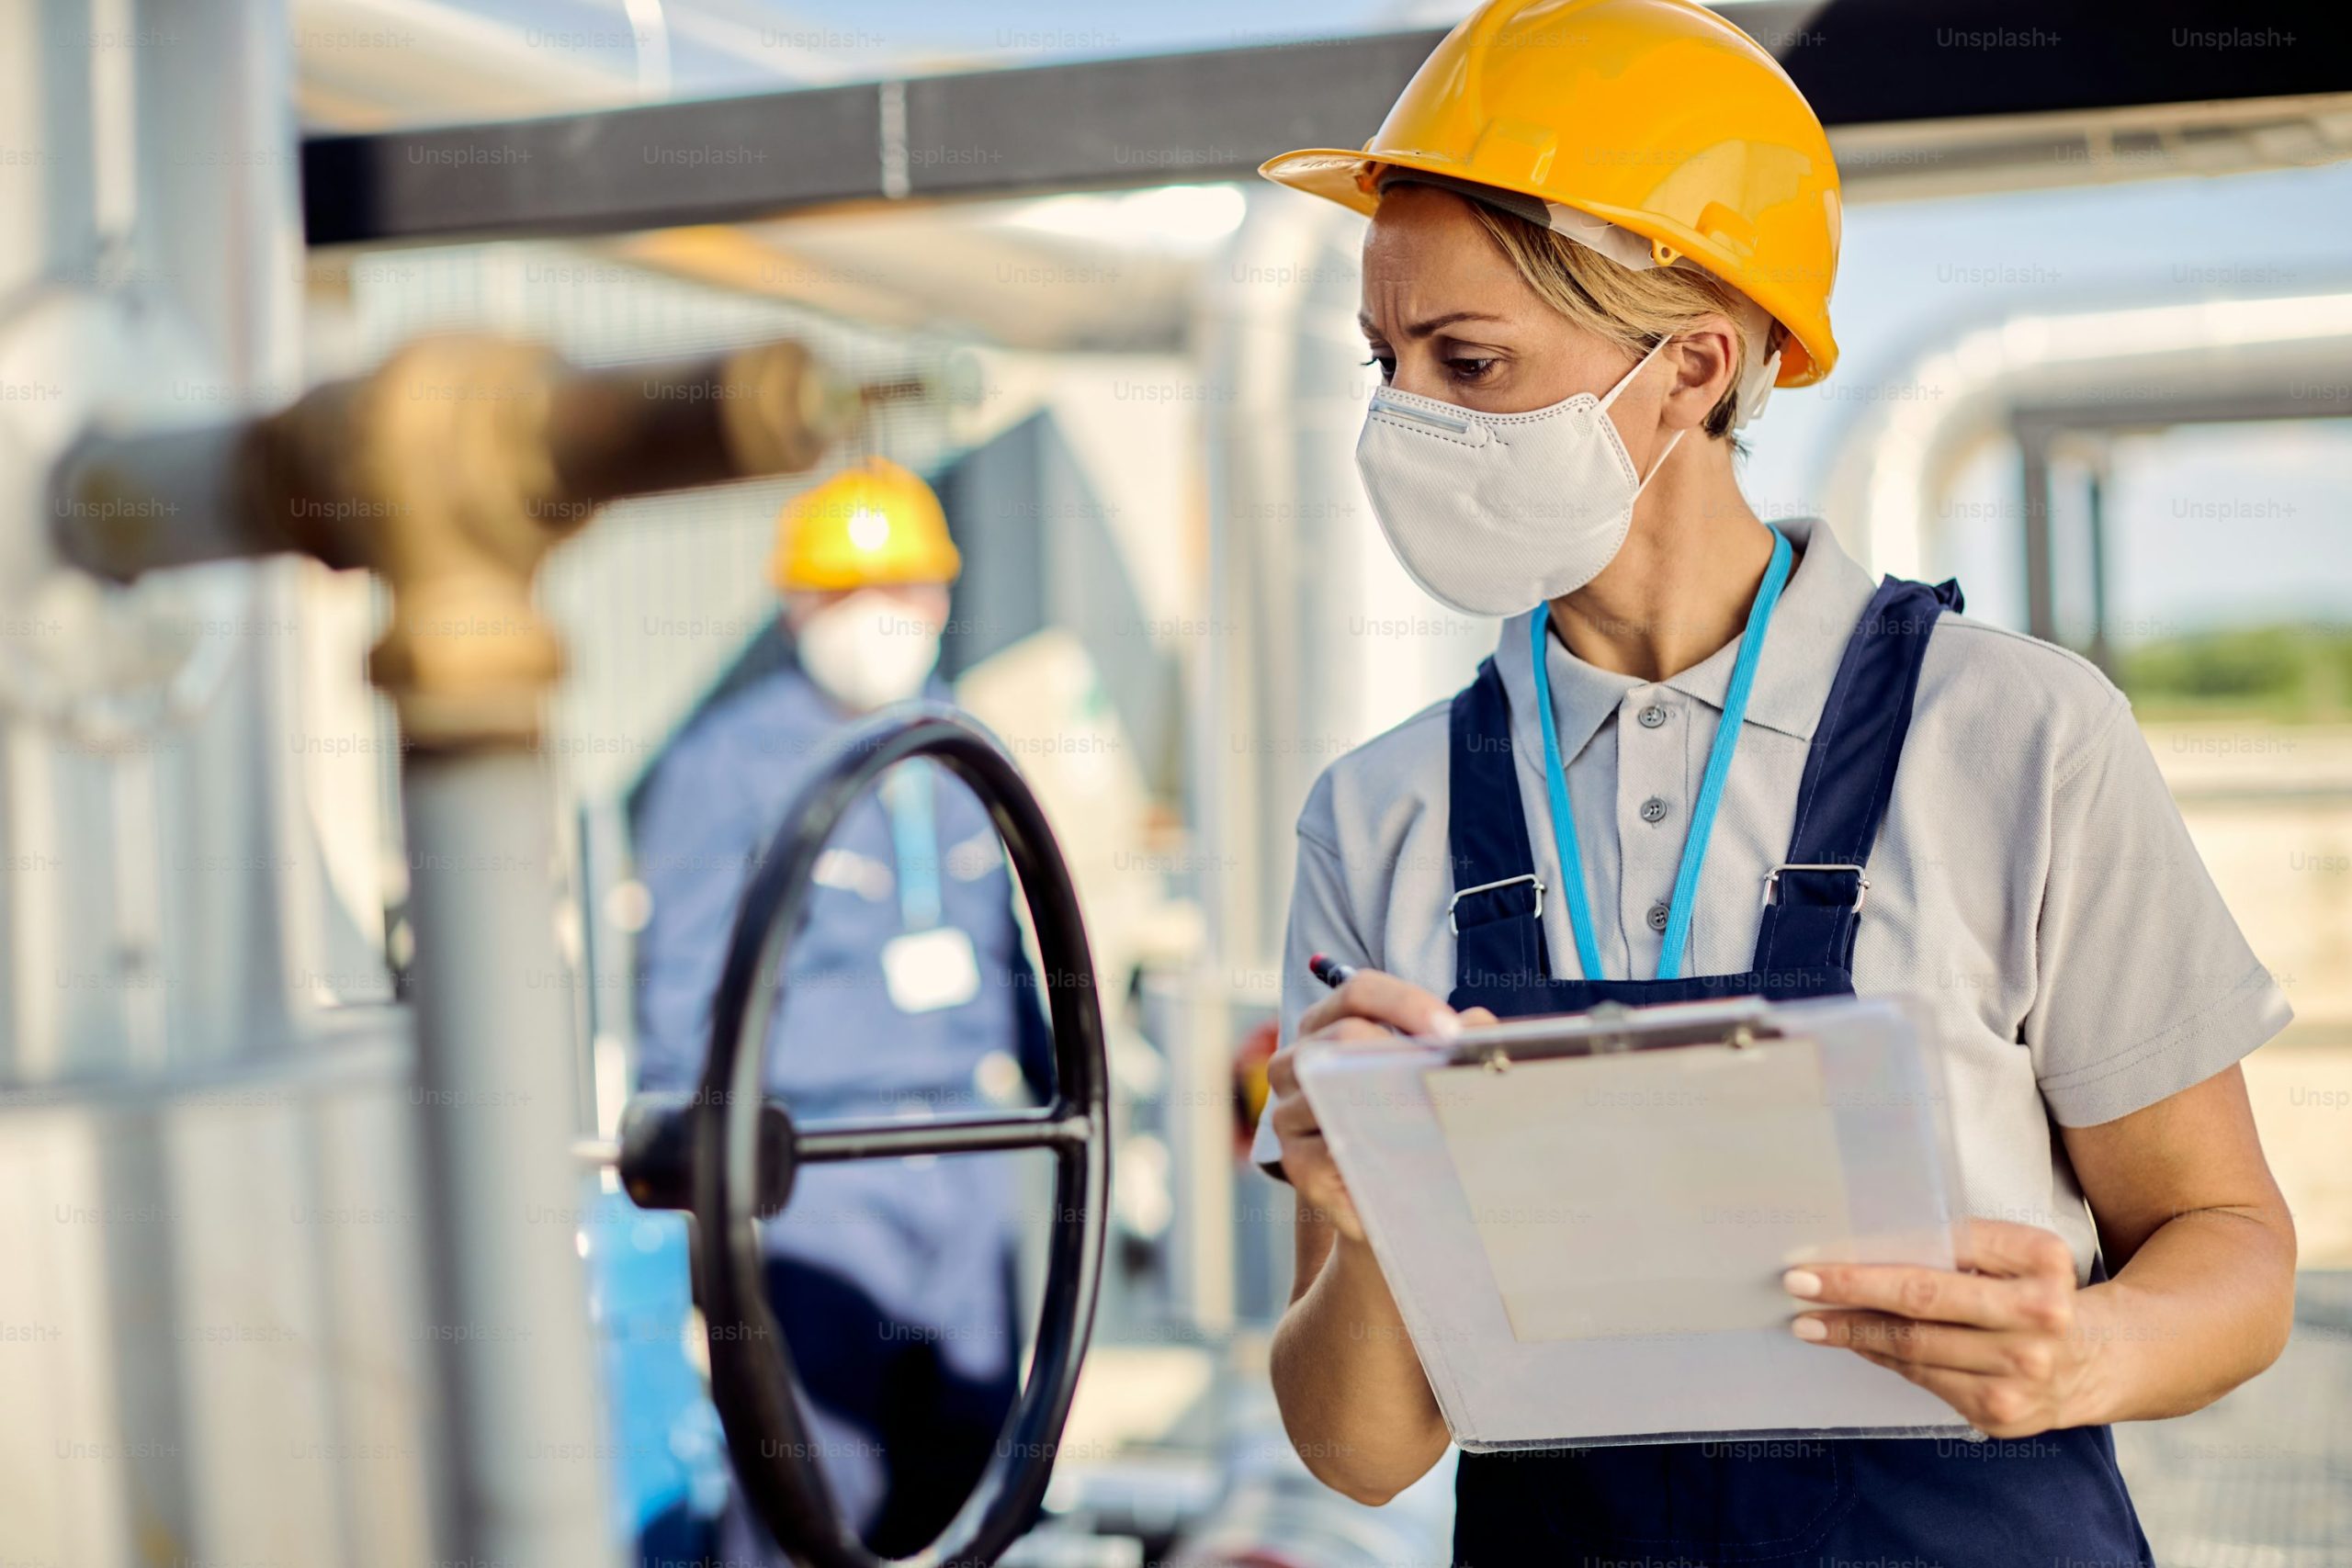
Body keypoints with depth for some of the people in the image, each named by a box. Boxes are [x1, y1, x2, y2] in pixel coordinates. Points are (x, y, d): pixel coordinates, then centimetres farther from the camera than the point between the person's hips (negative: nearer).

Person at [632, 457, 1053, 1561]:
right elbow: (679, 985, -3)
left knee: (970, 1450, 10)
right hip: (814, 1170, -6)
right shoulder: (724, 763, -4)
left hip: (967, 1161, 6)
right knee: (813, 1478, -8)